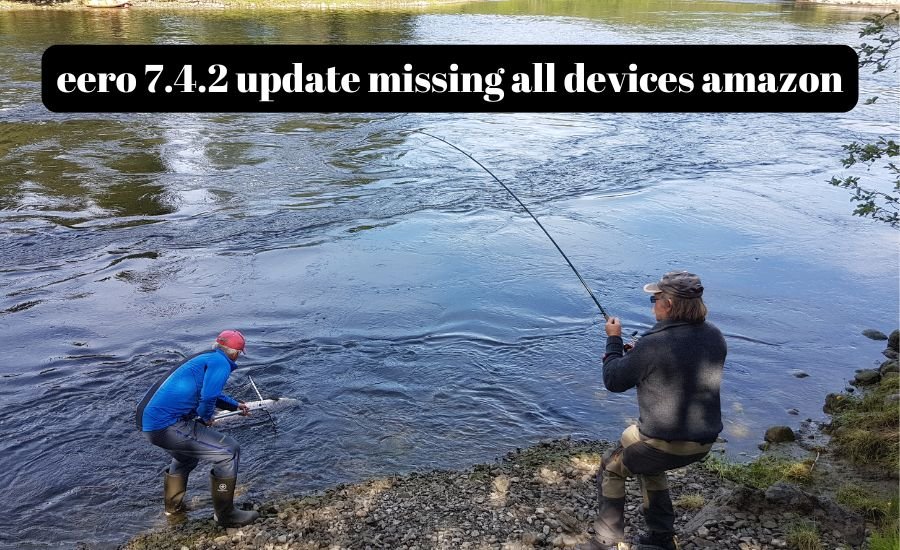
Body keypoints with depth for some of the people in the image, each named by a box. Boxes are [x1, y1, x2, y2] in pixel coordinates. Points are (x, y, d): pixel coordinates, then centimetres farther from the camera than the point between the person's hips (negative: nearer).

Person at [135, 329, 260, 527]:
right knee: (228, 451, -8)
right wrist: (206, 418, -1)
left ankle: (173, 506, 50)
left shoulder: (204, 358, 22)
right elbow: (208, 397, -21)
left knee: (187, 455, 37)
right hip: (167, 425, -10)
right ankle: (225, 514, -1)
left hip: (148, 422, 10)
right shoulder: (220, 362, -8)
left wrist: (235, 405, 49)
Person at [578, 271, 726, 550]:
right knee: (649, 466, 33)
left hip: (664, 443, -7)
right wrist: (636, 354, 12)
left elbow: (613, 381, -10)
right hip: (704, 443, 7)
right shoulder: (715, 338, -1)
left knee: (611, 468, 18)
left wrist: (614, 339, 4)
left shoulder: (653, 345, -24)